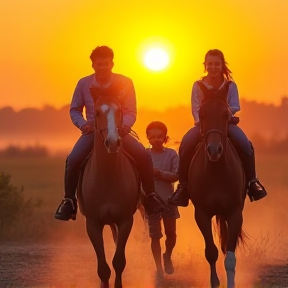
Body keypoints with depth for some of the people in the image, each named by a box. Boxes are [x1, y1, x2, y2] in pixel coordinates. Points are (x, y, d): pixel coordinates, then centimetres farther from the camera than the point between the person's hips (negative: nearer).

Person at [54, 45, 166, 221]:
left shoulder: (125, 83, -7)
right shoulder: (84, 84, -3)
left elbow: (130, 112, -5)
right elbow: (75, 110, 6)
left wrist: (124, 125, -27)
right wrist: (83, 124, -15)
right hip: (93, 130, 0)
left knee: (143, 156, -22)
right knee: (73, 159, -25)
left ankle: (151, 196, -4)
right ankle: (68, 201, -10)